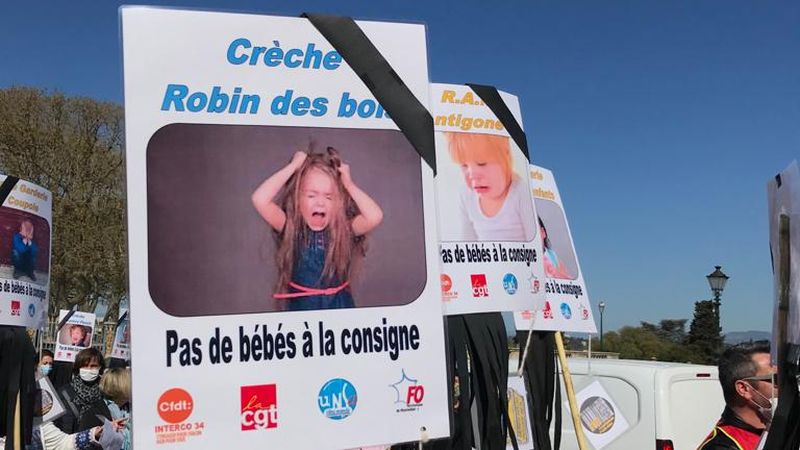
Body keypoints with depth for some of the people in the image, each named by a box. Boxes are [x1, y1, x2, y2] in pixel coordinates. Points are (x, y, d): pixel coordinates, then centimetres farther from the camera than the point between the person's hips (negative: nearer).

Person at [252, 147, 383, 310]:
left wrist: (348, 184, -18)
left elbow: (375, 216, -29)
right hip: (300, 305, 0)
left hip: (339, 305, 0)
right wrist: (293, 166, -20)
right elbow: (259, 199, -25)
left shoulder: (345, 229, -10)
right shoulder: (290, 228, -11)